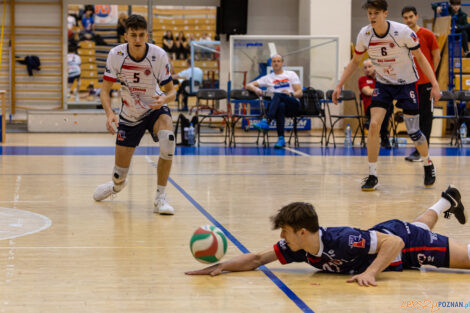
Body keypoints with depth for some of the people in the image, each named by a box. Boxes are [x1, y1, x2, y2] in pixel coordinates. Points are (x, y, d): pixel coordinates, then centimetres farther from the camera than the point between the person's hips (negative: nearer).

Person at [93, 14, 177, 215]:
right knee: (120, 173, 3)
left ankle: (160, 197, -23)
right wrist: (109, 113, -31)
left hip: (155, 108, -1)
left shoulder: (158, 55, -20)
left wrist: (165, 98, -38)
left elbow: (171, 91, -13)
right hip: (129, 114, 1)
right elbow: (105, 90, -12)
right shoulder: (116, 55, -17)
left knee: (167, 138, -36)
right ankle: (117, 185, 46)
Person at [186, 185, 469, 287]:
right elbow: (258, 258, -18)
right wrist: (221, 267, -30)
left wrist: (370, 273, -50)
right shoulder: (298, 247, -24)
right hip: (381, 232, 7)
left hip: (405, 240, -7)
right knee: (420, 226, 38)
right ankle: (445, 202, 64)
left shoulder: (343, 241, -45)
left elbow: (395, 242, -43)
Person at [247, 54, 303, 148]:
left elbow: (299, 93, 9)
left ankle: (266, 122, -54)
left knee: (277, 95, -34)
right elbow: (249, 85, 15)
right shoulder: (268, 78, 21)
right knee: (281, 106, -39)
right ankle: (281, 139, -46)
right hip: (278, 105, 1)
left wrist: (291, 93, -14)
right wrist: (256, 89, -9)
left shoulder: (291, 74, 18)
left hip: (293, 105, -1)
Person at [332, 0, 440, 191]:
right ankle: (372, 176, -6)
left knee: (413, 132, -2)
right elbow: (355, 62, 5)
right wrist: (339, 86, 0)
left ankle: (428, 164, 29)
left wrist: (435, 85, -19)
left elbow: (420, 58, -12)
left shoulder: (403, 32, -23)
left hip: (406, 83, -3)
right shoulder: (364, 35, -12)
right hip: (383, 84, 3)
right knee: (374, 125, -15)